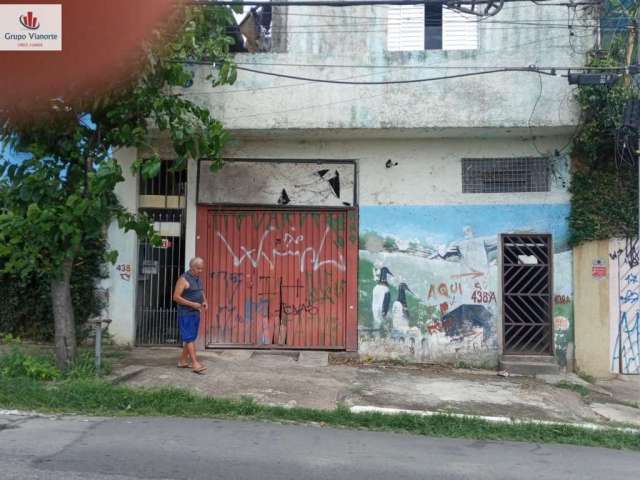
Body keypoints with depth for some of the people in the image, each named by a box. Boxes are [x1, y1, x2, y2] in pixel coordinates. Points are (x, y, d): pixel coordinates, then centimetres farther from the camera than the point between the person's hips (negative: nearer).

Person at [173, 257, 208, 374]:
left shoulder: (198, 279, 11)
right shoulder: (183, 279, -13)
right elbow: (176, 297, -17)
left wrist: (204, 302, 3)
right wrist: (192, 304, -21)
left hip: (196, 313, 8)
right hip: (186, 313, -8)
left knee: (191, 338, 11)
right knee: (190, 338, -9)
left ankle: (182, 361, 20)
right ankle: (195, 364, -13)